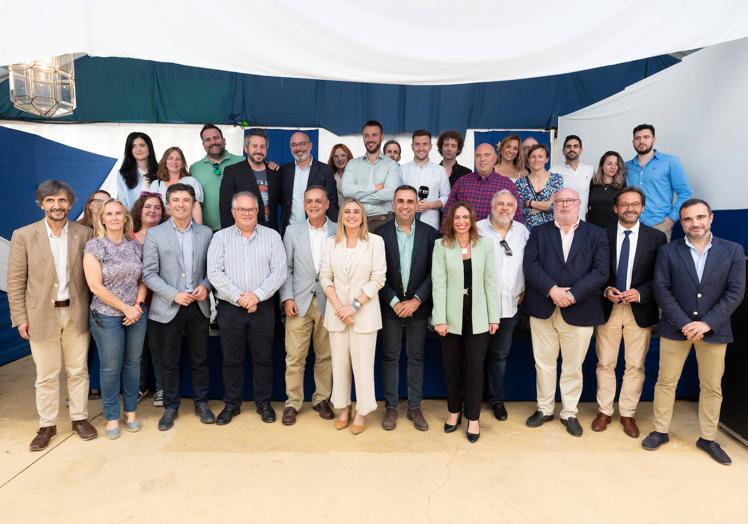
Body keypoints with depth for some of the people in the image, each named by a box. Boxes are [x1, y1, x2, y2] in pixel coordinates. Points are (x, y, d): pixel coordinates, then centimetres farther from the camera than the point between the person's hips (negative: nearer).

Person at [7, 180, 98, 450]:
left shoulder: (84, 233, -1)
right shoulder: (23, 235, -3)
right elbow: (15, 281, -1)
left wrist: (92, 310, 0)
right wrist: (20, 318, -3)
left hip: (76, 313, 1)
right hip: (42, 315, -1)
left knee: (78, 371, 12)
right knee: (46, 375, 10)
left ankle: (80, 418, 27)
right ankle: (47, 425, 25)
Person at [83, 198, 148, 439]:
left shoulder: (135, 246, 4)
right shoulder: (94, 246, -7)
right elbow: (95, 286, -12)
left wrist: (138, 305, -7)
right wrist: (125, 308, -11)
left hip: (136, 313, 3)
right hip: (107, 316, -3)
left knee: (133, 363, 11)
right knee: (111, 367, 6)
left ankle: (131, 411, 27)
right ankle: (112, 417, 22)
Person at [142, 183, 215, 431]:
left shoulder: (205, 232, 5)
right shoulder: (155, 234, -2)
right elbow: (148, 273, -6)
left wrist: (206, 285, -11)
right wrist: (174, 295, -15)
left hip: (198, 306, 2)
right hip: (168, 308, -2)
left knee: (200, 359, 11)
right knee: (169, 361, 9)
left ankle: (201, 403, 27)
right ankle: (171, 406, 25)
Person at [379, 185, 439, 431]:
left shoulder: (430, 233, -1)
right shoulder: (381, 233, -3)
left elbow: (434, 272, -3)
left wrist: (417, 300, -12)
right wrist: (394, 302, -11)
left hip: (418, 305, 1)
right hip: (390, 306, 0)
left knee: (417, 356, 9)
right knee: (390, 356, 7)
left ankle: (414, 407, 21)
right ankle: (391, 406, 20)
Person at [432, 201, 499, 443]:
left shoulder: (485, 244, 1)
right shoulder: (441, 245, -3)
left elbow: (491, 282, 1)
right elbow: (438, 283, -7)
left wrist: (494, 317, 0)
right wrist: (439, 318, -12)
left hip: (477, 317, 0)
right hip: (452, 316, 0)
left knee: (475, 367, 4)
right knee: (451, 366, 11)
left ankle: (473, 418, 19)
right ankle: (454, 411, 31)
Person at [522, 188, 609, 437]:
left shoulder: (596, 234, 5)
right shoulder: (538, 232, 7)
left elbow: (600, 272, -5)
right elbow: (530, 265, -5)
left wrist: (572, 295, -16)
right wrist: (552, 290, -18)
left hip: (579, 311, -1)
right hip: (543, 309, 1)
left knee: (573, 367, 9)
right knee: (543, 364, 10)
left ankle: (569, 413, 25)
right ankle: (544, 409, 26)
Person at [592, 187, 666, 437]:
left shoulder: (656, 237, 0)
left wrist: (640, 293, -16)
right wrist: (606, 290, -12)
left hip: (640, 310, 0)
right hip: (607, 308, 0)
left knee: (635, 366, 8)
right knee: (605, 364, 9)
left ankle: (628, 414, 22)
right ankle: (604, 411, 23)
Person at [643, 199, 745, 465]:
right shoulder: (668, 251, -2)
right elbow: (662, 290, -6)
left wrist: (707, 323, -14)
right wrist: (684, 324, -14)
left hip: (713, 329, 1)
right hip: (675, 328, 0)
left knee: (712, 387, 10)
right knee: (666, 381, 7)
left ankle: (707, 438, 25)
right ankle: (661, 431, 22)